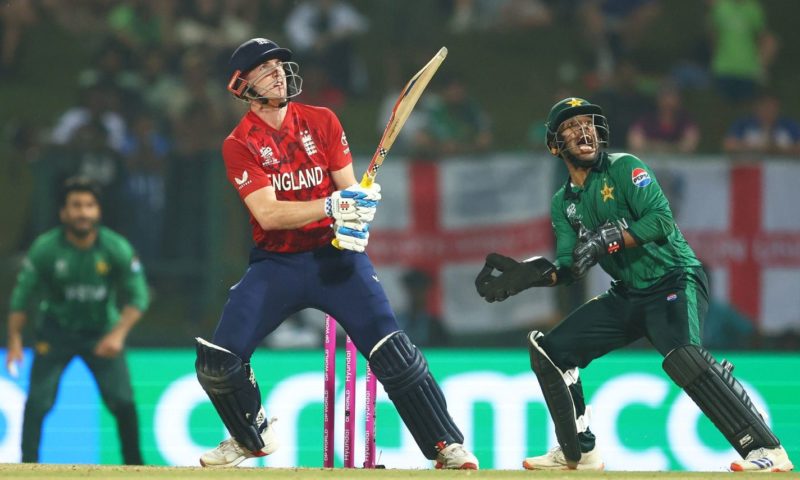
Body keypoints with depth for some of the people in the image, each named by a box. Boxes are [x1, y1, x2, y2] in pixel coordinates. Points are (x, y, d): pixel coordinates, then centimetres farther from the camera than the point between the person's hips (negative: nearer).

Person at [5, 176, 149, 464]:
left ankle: (134, 466, 9)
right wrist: (14, 341, -13)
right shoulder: (44, 249, -17)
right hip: (55, 332, 0)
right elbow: (22, 294, -9)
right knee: (38, 402, -10)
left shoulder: (117, 249, -15)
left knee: (123, 402, -7)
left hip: (102, 333, 0)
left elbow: (138, 297, -13)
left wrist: (118, 334, -26)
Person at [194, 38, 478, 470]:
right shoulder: (239, 145, -5)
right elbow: (267, 213, -17)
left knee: (391, 350, -16)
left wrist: (359, 206, -24)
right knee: (217, 362, -10)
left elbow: (348, 187, 0)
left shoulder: (322, 122, 2)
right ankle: (252, 437, 18)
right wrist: (330, 205, -31)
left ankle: (447, 446, -9)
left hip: (335, 254, 0)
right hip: (276, 264, 0)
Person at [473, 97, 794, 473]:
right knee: (550, 351, 3)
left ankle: (766, 450, -34)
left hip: (674, 280, -8)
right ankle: (578, 454, 17)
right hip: (626, 296, 8)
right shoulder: (563, 204, 12)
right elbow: (568, 269, 6)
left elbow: (661, 221, -19)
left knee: (681, 355, -35)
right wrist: (527, 275, -11)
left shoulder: (624, 168, -7)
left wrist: (606, 241, -27)